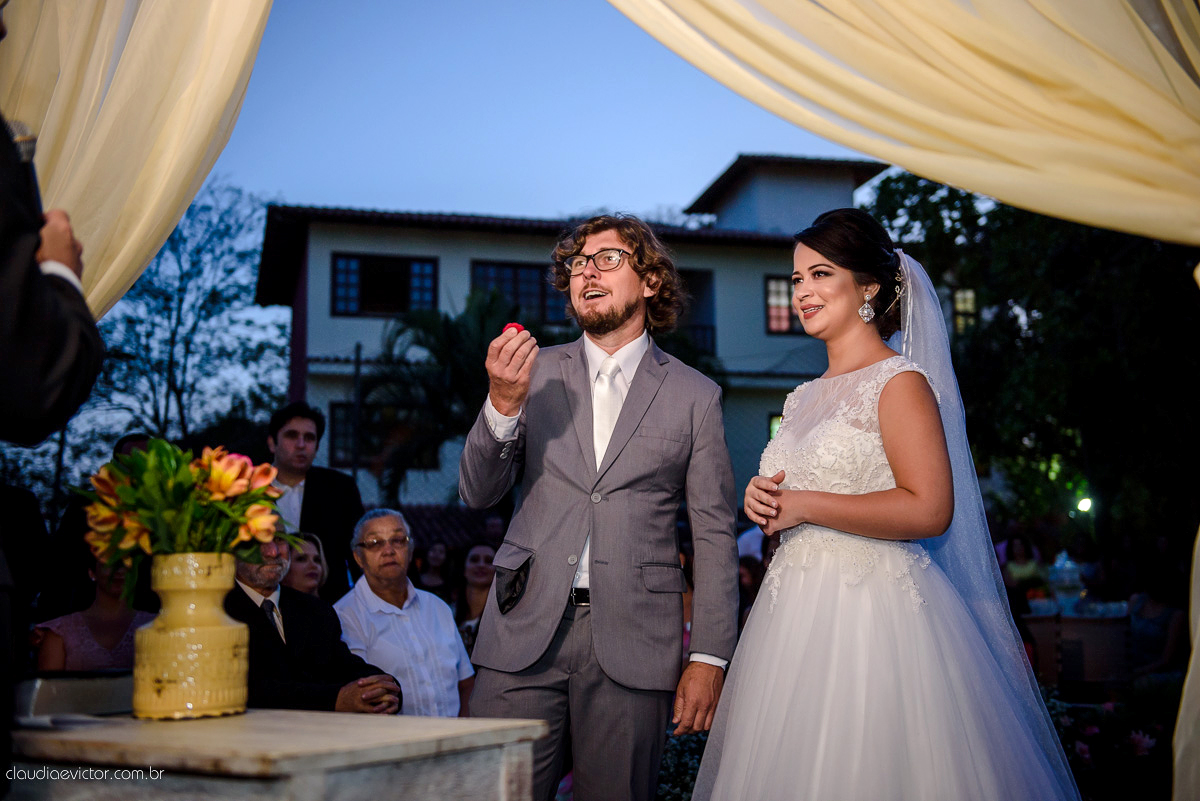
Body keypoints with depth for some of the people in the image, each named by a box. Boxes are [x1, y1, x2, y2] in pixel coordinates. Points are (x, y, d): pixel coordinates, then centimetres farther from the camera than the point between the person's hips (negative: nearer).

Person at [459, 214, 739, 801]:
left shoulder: (694, 396, 5)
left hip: (633, 642, -1)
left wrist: (709, 657, -2)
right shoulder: (536, 372, 9)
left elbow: (715, 534, 3)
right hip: (526, 631, 1)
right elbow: (478, 494, 5)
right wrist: (503, 404, -13)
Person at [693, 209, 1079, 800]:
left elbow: (929, 510, -21)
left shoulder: (900, 383, -9)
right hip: (797, 612, 8)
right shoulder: (806, 397, 15)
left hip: (871, 614, -8)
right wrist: (764, 503, 0)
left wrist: (802, 505, -16)